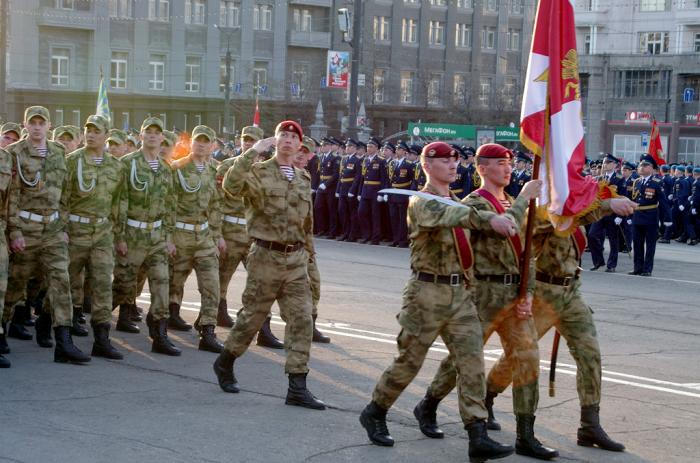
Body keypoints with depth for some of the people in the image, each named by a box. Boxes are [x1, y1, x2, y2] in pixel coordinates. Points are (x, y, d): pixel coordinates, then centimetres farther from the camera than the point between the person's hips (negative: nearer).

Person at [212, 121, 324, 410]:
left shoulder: (304, 180, 13)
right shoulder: (259, 172, -4)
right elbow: (231, 185, -26)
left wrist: (308, 254, 21)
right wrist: (253, 152, -26)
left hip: (296, 260, 5)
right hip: (266, 256, -5)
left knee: (301, 320, -2)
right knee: (252, 316, 5)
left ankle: (297, 387, 1)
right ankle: (224, 364, 29)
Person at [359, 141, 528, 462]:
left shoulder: (458, 203, 15)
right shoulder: (421, 203, -11)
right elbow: (448, 216, -33)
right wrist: (490, 219, -46)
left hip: (461, 293, 7)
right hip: (428, 292, -6)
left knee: (472, 362, -4)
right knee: (409, 360, 4)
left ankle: (478, 437, -6)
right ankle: (374, 413, 26)